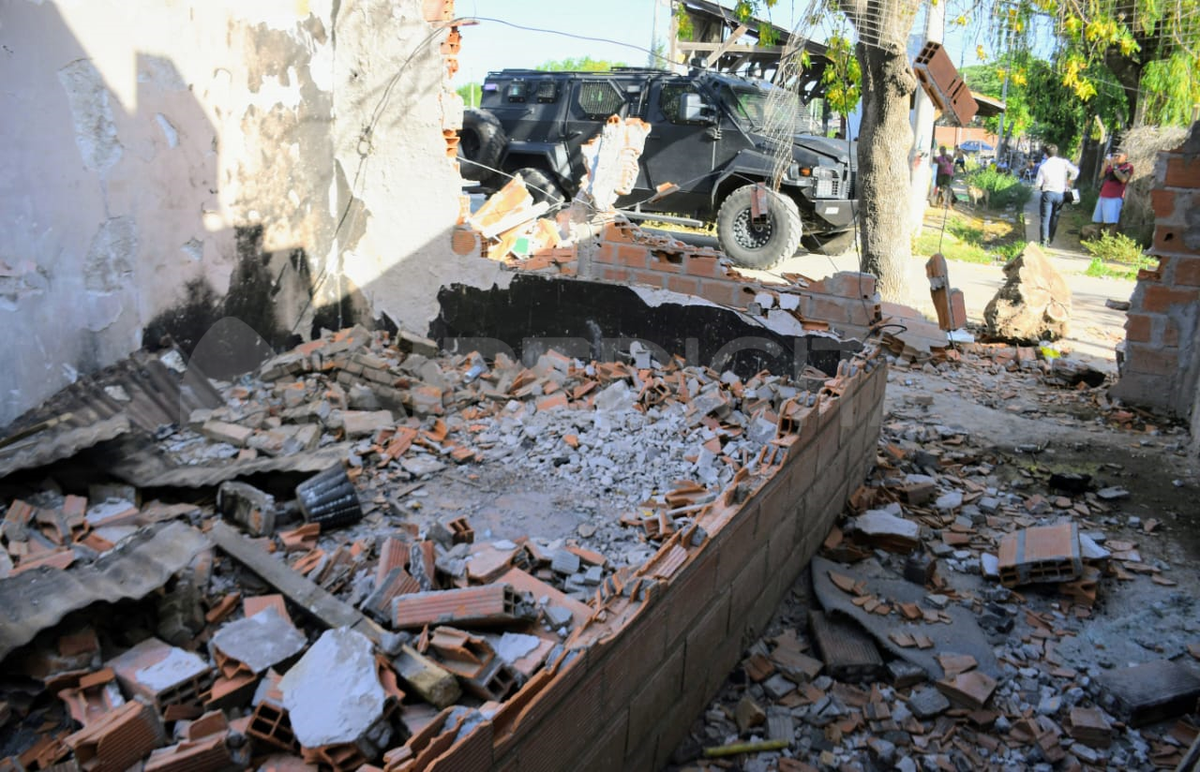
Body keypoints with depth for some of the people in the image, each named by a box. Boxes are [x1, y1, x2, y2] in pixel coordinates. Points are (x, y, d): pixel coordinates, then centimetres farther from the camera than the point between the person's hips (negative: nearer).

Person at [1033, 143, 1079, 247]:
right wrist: (1068, 183, 7)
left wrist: (1036, 187, 19)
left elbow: (1038, 184, -4)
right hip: (1060, 194, 3)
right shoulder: (1063, 162, 0)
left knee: (1045, 218, -1)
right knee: (1055, 218, 13)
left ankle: (1044, 242, -8)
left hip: (1048, 193, -3)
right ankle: (1049, 240, 18)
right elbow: (1075, 171, -8)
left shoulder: (1043, 166, -4)